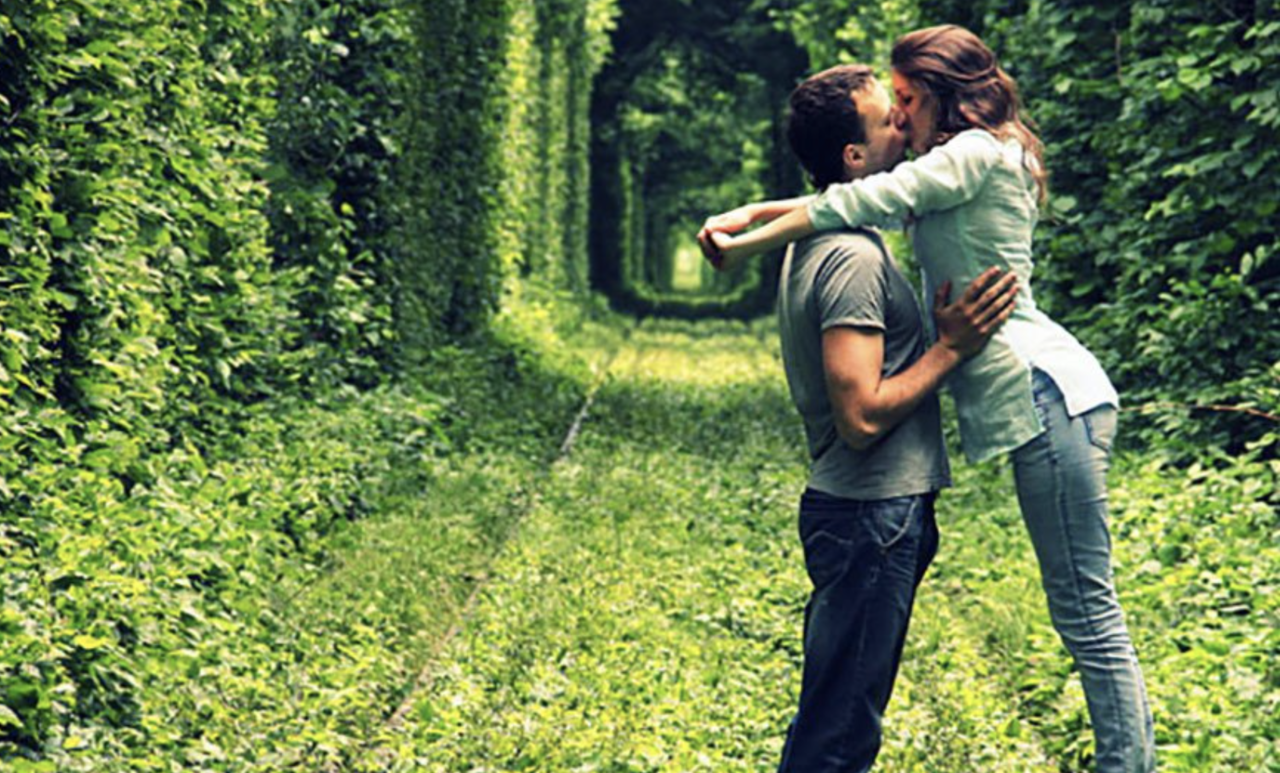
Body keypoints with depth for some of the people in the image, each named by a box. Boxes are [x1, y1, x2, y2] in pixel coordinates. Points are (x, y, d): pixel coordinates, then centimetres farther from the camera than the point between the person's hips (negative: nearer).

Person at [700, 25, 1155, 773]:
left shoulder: (978, 152, -9)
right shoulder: (966, 166, 22)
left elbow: (860, 205, -12)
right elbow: (878, 200, 22)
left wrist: (741, 243, -4)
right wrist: (756, 211, 12)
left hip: (1046, 389, -10)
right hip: (1043, 393, 10)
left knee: (1088, 613, -8)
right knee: (1085, 610, 10)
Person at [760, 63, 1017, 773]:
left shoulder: (817, 244, 13)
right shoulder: (853, 258, -19)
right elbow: (861, 415, -25)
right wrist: (951, 347, -17)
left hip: (857, 511, 10)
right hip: (873, 516, -10)